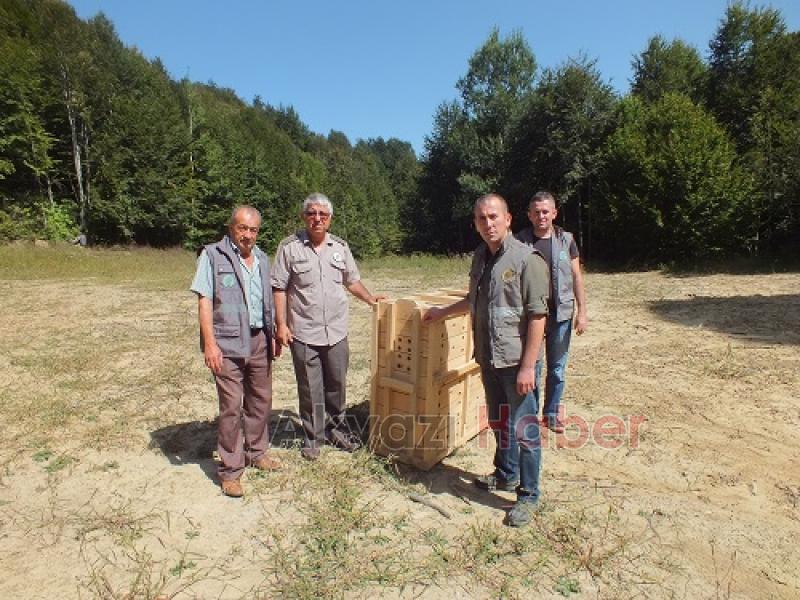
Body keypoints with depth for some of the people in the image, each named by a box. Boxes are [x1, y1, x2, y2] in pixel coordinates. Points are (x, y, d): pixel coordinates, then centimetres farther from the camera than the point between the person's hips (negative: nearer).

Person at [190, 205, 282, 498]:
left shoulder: (262, 259, 13)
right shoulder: (212, 255, -5)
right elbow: (204, 300, -11)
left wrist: (273, 336, 16)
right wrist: (210, 342, -18)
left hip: (259, 341, 6)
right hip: (228, 344, -6)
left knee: (261, 400, 14)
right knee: (231, 406, -2)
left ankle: (256, 452, 33)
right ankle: (230, 470, 12)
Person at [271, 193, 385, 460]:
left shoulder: (340, 247, 7)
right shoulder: (290, 247, -4)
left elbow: (352, 280, 18)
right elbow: (279, 288, -5)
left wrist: (370, 298, 6)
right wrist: (281, 324, -9)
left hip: (336, 331, 4)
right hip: (303, 333, -3)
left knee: (337, 384, 15)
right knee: (310, 389, 7)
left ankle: (335, 427, 35)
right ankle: (312, 437, 25)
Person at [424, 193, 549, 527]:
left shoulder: (526, 259, -14)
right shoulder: (480, 256, 9)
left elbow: (537, 316, -17)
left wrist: (528, 366, -19)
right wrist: (442, 312, 29)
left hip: (516, 360, -7)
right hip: (488, 358, 7)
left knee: (523, 428, 3)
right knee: (498, 421, 20)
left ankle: (528, 495, 20)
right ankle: (507, 475, 40)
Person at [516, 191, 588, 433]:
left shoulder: (566, 240, 2)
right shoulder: (520, 241, -3)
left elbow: (576, 277, 5)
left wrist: (582, 311, 0)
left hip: (561, 314, 2)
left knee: (557, 368, 12)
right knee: (532, 367, 6)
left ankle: (552, 413, 29)